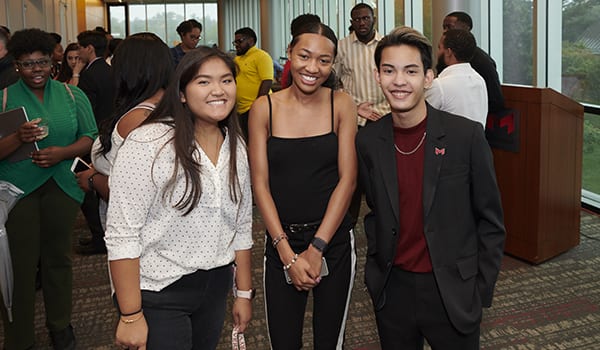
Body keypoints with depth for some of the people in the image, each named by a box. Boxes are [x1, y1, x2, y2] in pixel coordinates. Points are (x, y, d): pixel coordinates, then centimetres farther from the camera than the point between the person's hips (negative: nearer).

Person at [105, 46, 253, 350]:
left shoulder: (236, 147, 4)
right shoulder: (148, 143, -18)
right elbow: (121, 236, -18)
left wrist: (244, 293, 11)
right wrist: (131, 316, -18)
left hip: (216, 287, 6)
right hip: (157, 293, -6)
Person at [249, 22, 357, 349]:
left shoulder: (341, 104, -3)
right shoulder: (264, 108, -3)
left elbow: (347, 178, -6)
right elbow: (260, 184, -4)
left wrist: (316, 248, -11)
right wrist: (288, 253, -10)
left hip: (334, 240, 0)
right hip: (281, 240, 0)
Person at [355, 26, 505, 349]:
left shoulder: (466, 135, -12)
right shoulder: (366, 141, -3)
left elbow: (490, 222, -5)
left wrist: (480, 292, -5)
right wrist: (377, 263, 3)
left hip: (453, 293, -2)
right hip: (392, 290, 3)